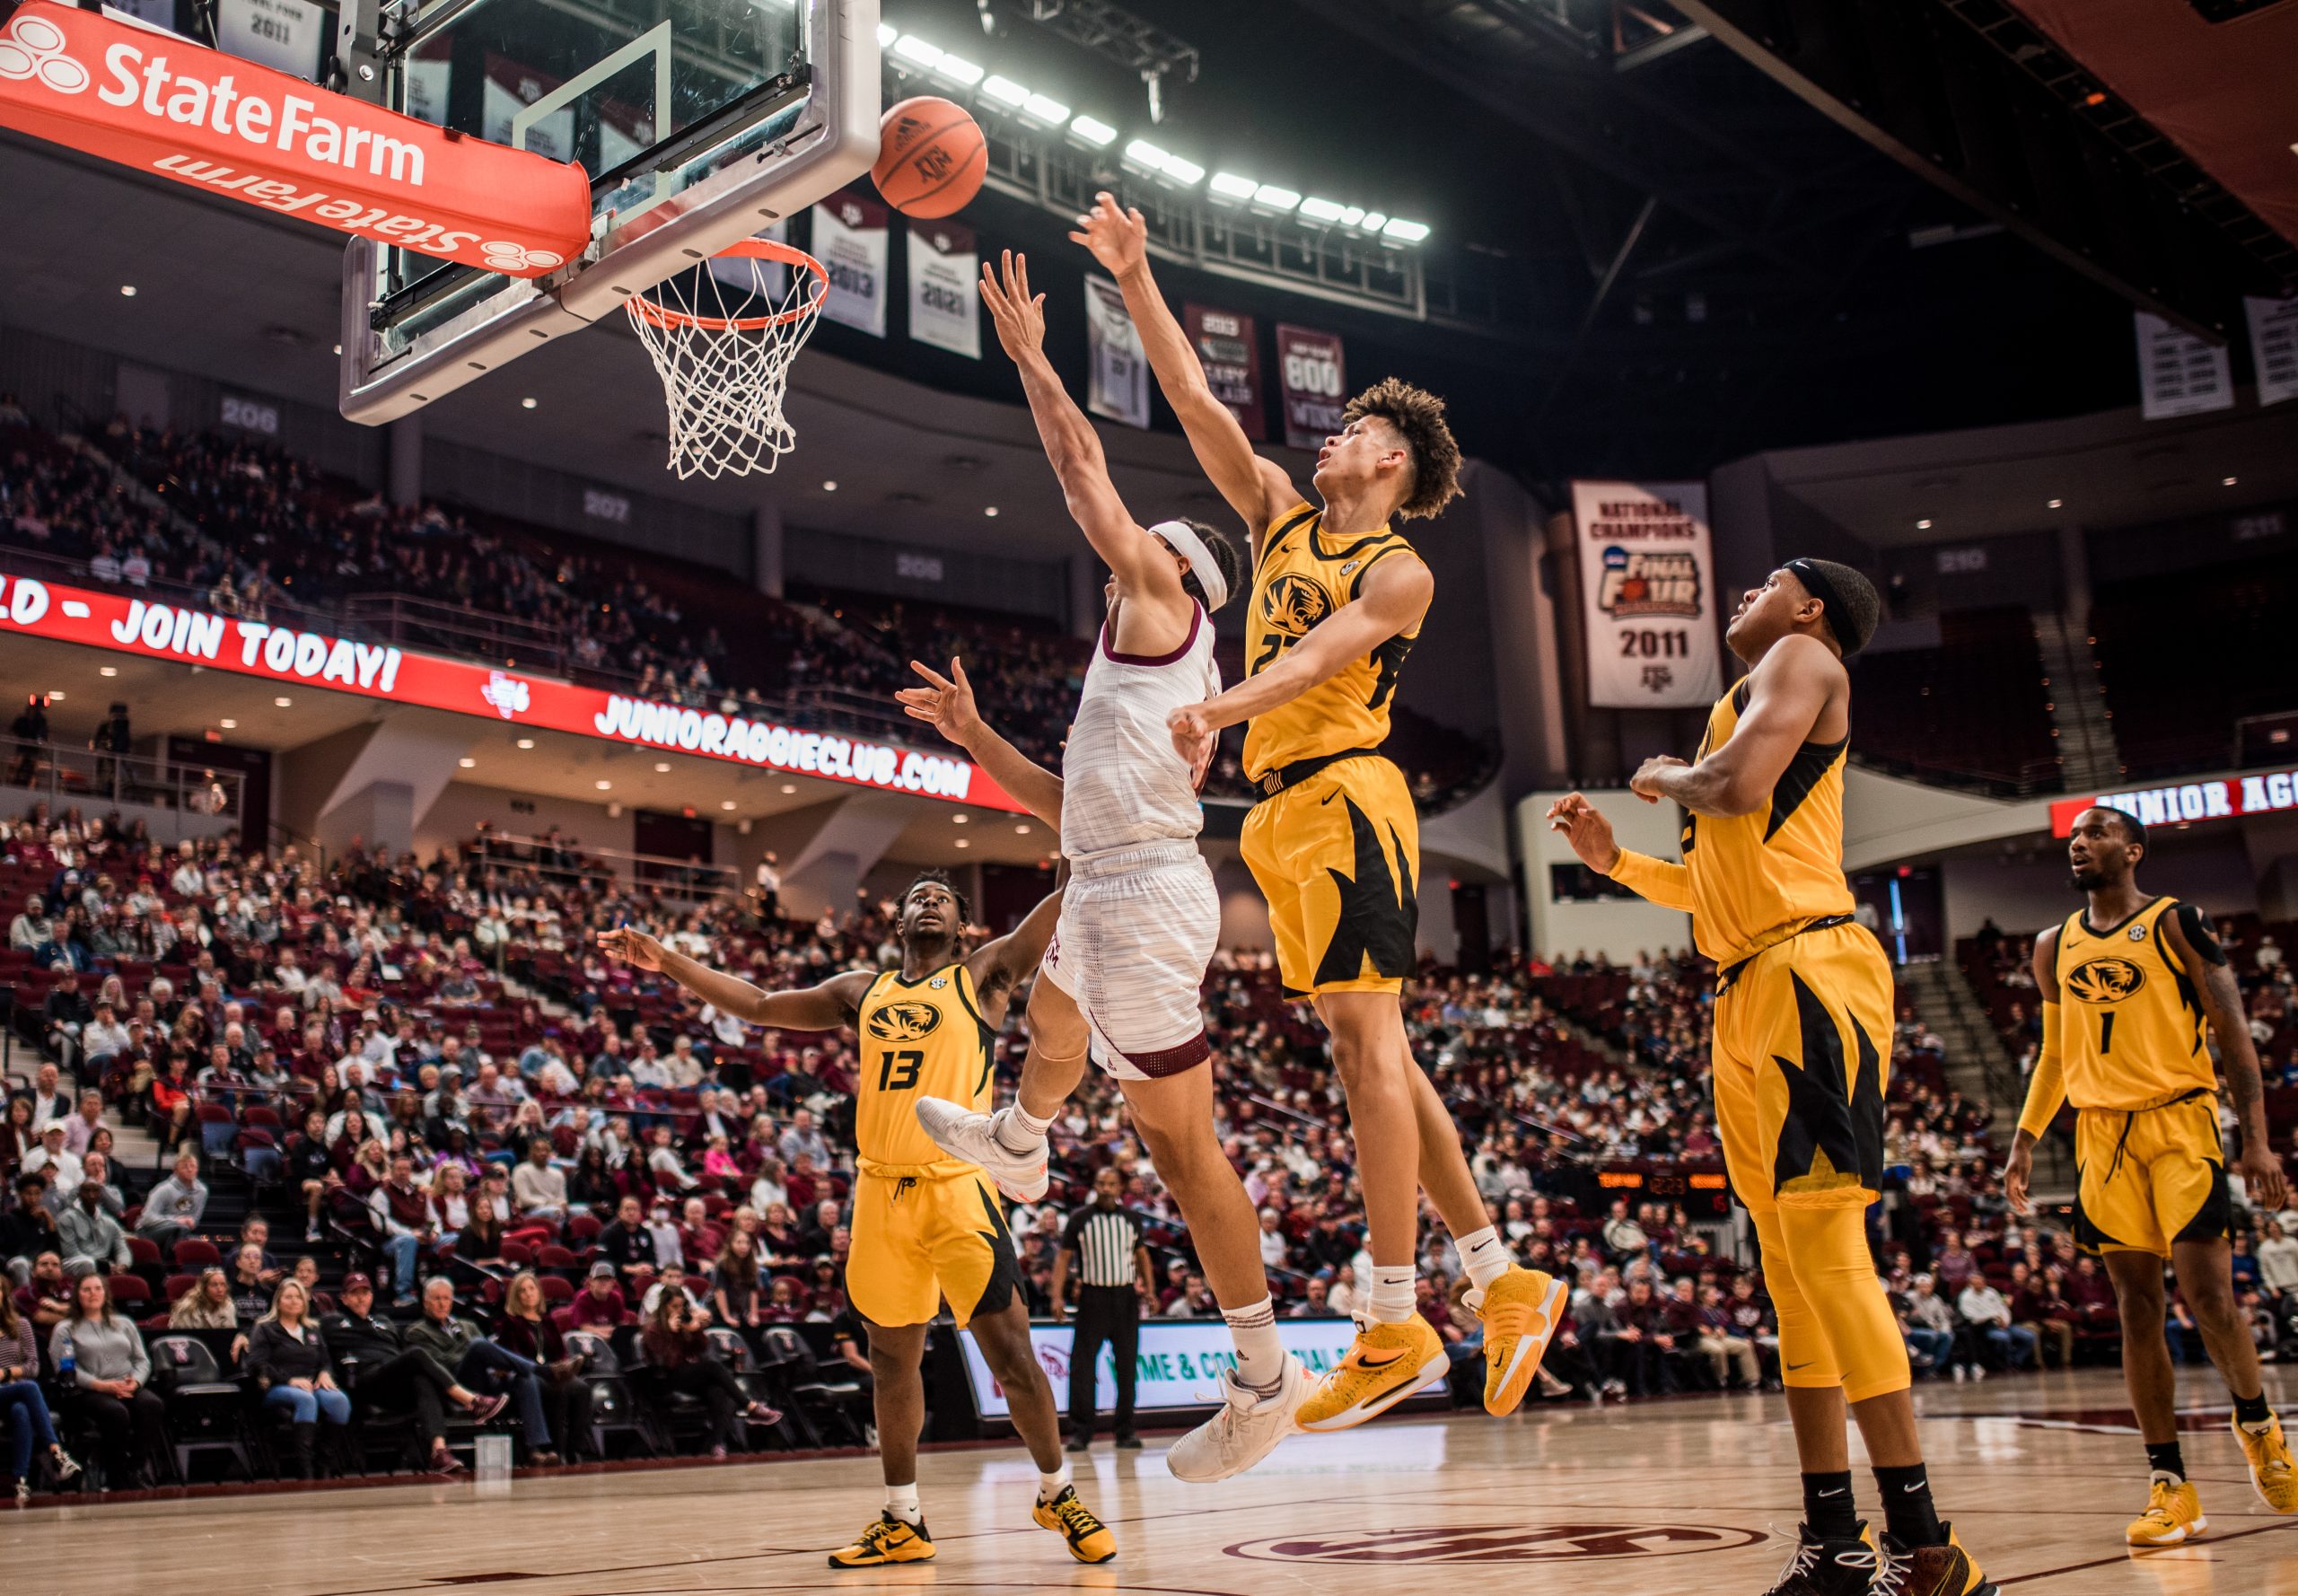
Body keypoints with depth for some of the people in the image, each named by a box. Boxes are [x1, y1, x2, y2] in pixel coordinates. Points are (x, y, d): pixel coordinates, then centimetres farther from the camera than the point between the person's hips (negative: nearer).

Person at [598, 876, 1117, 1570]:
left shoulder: (982, 974, 4)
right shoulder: (862, 991, 16)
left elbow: (1061, 906, -6)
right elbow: (761, 1005, 21)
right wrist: (668, 962, 17)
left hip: (958, 1185, -4)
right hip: (880, 1191, 5)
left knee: (1009, 1352, -6)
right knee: (892, 1360, 10)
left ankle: (1058, 1495, 12)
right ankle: (903, 1523, 21)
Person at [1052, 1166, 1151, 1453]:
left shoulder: (1132, 1219, 8)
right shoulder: (1079, 1219, 0)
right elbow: (1063, 1257, 0)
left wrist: (1149, 1287, 5)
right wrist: (1058, 1296, -9)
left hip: (1125, 1297, 2)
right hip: (1093, 1297, -2)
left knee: (1127, 1366, 4)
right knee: (1082, 1365, -6)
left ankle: (1125, 1431, 11)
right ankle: (1080, 1432, -1)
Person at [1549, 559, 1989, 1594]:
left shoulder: (1804, 658, 1)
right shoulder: (1747, 701, 28)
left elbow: (1741, 785, -19)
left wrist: (1666, 780, 0)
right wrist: (1614, 861, 21)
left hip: (1807, 974, -10)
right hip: (1745, 999, 10)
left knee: (1824, 1245, -16)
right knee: (1789, 1265, 7)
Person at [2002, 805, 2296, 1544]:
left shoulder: (2178, 924, -1)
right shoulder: (2054, 947, 12)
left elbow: (2233, 1034, -3)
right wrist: (2024, 1141, 12)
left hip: (2179, 1120, -4)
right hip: (2102, 1130, 4)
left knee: (2208, 1295, -10)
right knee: (2137, 1304, 2)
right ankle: (2169, 1484, 6)